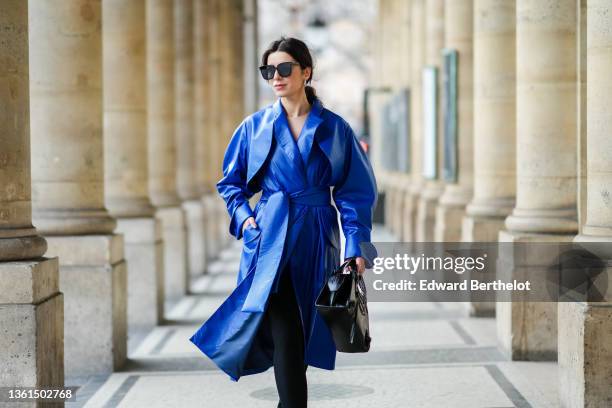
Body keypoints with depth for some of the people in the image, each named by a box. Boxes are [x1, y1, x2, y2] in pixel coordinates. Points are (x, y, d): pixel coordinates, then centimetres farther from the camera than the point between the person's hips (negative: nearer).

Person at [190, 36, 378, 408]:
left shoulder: (335, 129, 2)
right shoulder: (255, 125, 4)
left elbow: (356, 192, 2)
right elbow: (231, 181, 15)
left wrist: (356, 248, -6)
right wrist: (243, 216, -3)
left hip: (315, 240, 1)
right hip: (270, 237, -1)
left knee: (299, 332, 10)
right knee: (284, 333, -13)